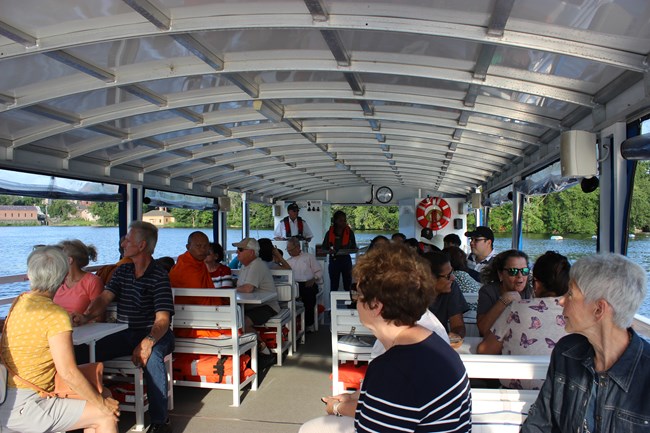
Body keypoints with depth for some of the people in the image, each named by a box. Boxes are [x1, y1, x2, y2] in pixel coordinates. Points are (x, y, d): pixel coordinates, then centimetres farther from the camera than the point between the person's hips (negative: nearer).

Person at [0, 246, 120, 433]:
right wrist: (101, 403, -13)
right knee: (106, 417, -8)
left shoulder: (19, 302, 3)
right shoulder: (56, 314, -21)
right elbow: (68, 373, -23)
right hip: (22, 408, -9)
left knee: (103, 394, 14)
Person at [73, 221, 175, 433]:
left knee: (151, 357, -37)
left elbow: (162, 319, -20)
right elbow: (104, 298, 0)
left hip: (154, 333, -6)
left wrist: (148, 342, -39)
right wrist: (86, 316, -21)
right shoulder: (122, 272, 11)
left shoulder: (159, 276, -12)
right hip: (125, 334, 6)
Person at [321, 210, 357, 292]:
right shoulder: (329, 233, -1)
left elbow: (354, 248, 5)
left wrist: (348, 251, -17)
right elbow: (324, 248, 4)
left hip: (346, 260, 0)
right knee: (334, 286, 6)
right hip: (334, 260, 0)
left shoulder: (350, 232, -1)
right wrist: (329, 251, -18)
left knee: (348, 285, 5)